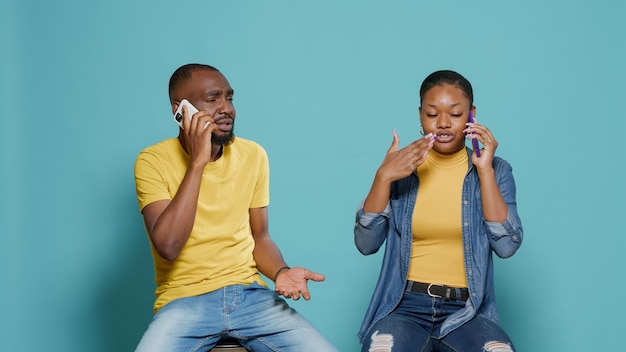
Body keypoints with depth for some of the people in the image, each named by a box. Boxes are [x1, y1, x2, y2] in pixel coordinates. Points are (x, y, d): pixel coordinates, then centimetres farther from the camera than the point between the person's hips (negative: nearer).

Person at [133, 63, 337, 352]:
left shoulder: (254, 155, 5)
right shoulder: (153, 161, -7)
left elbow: (259, 237, 12)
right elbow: (168, 246, -20)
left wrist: (280, 272, -10)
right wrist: (197, 162, -20)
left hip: (249, 293, 3)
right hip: (185, 299, -3)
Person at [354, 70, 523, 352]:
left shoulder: (495, 170, 5)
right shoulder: (401, 169, 5)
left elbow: (506, 246, -8)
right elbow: (366, 243, -3)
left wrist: (485, 169, -11)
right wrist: (383, 177, -14)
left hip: (466, 311, 1)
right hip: (405, 306, -1)